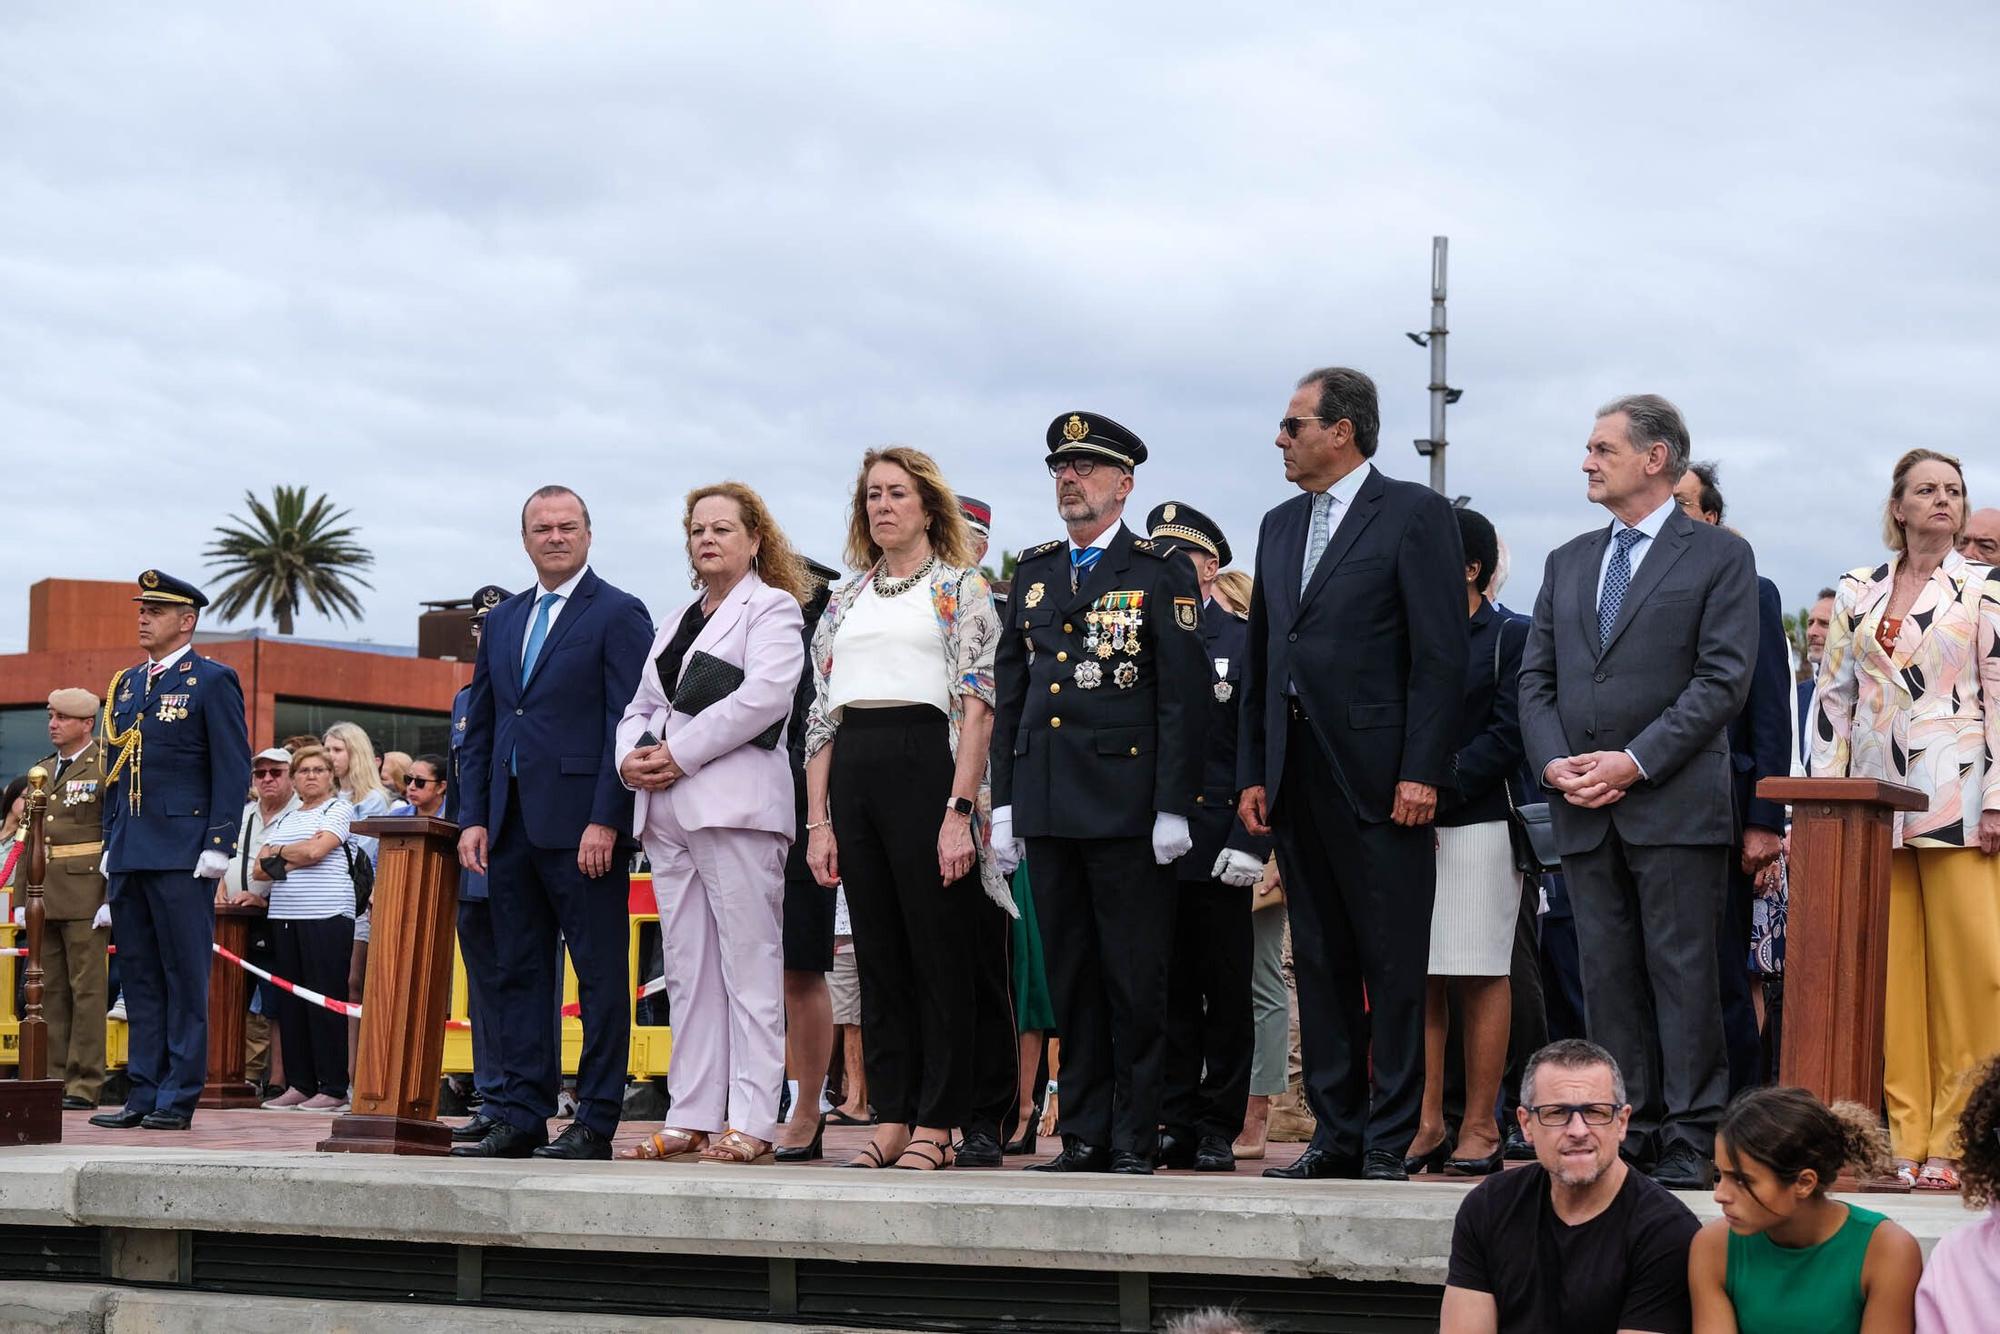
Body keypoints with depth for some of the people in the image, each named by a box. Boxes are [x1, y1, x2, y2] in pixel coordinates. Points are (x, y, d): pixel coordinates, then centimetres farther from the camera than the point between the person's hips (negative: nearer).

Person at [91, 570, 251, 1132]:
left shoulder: (213, 681, -3)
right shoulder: (126, 685, 17)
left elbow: (232, 768, -8)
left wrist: (218, 846, -14)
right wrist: (110, 843, 15)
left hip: (182, 853, -7)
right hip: (129, 854, 7)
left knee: (185, 976, -3)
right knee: (138, 976, 8)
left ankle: (178, 1097, -1)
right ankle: (143, 1093, 12)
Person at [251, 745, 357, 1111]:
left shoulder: (339, 808, 4)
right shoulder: (284, 819, 21)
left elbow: (315, 849, -11)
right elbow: (258, 869, 13)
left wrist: (278, 854, 5)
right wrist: (290, 863, -5)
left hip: (326, 915, -6)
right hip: (284, 915, 6)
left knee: (326, 999, -7)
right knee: (291, 1001, 4)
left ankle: (333, 1087, -6)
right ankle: (298, 1084, 8)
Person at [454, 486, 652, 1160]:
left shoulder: (619, 614, -3)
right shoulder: (502, 621, 18)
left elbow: (629, 725, -9)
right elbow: (480, 729, 19)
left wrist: (606, 820, -16)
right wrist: (473, 817, 9)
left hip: (582, 825, -7)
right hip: (512, 826, 7)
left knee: (601, 975, -3)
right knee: (518, 973, 8)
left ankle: (595, 1123, 0)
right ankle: (522, 1117, 13)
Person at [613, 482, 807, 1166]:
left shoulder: (772, 608, 2)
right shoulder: (676, 622, 25)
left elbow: (765, 695, -13)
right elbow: (641, 706, 24)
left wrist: (681, 752, -14)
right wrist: (632, 755, 1)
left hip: (735, 803, -8)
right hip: (667, 813, 8)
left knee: (749, 964, -8)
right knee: (688, 971, 6)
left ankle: (750, 1123, -9)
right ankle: (691, 1118, 8)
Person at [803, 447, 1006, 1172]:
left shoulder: (961, 589, 3)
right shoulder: (846, 599, 18)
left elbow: (978, 704, -6)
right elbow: (821, 714, 16)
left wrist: (959, 810, -15)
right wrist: (818, 820, 7)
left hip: (926, 767, -5)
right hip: (853, 777, 5)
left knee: (938, 947, -3)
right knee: (878, 954, 6)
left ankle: (936, 1123, 2)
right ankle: (891, 1117, 11)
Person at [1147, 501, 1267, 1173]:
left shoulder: (1244, 641, 2)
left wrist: (1249, 842, -11)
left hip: (1216, 850, -3)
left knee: (1224, 992, 2)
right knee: (1167, 991, 5)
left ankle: (1218, 1129, 8)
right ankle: (1174, 1124, 10)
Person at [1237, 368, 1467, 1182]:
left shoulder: (1414, 514, -3)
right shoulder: (1281, 527, 18)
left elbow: (1441, 653, -9)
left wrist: (1422, 772, -15)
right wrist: (1253, 772, 12)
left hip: (1379, 776, -7)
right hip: (1297, 775, 7)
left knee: (1393, 968, -3)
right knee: (1319, 963, 9)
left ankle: (1391, 1141, 1)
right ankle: (1336, 1135, 14)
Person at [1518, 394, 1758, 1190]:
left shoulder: (1720, 556, 1)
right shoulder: (1568, 562, 19)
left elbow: (1724, 679, -7)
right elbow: (1536, 678, 15)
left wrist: (1636, 762, -14)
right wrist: (1554, 763, -3)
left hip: (1676, 805, -5)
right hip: (1585, 813, 5)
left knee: (1683, 973, -5)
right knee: (1607, 977, 6)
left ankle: (1691, 1142, -2)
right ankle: (1628, 1134, 10)